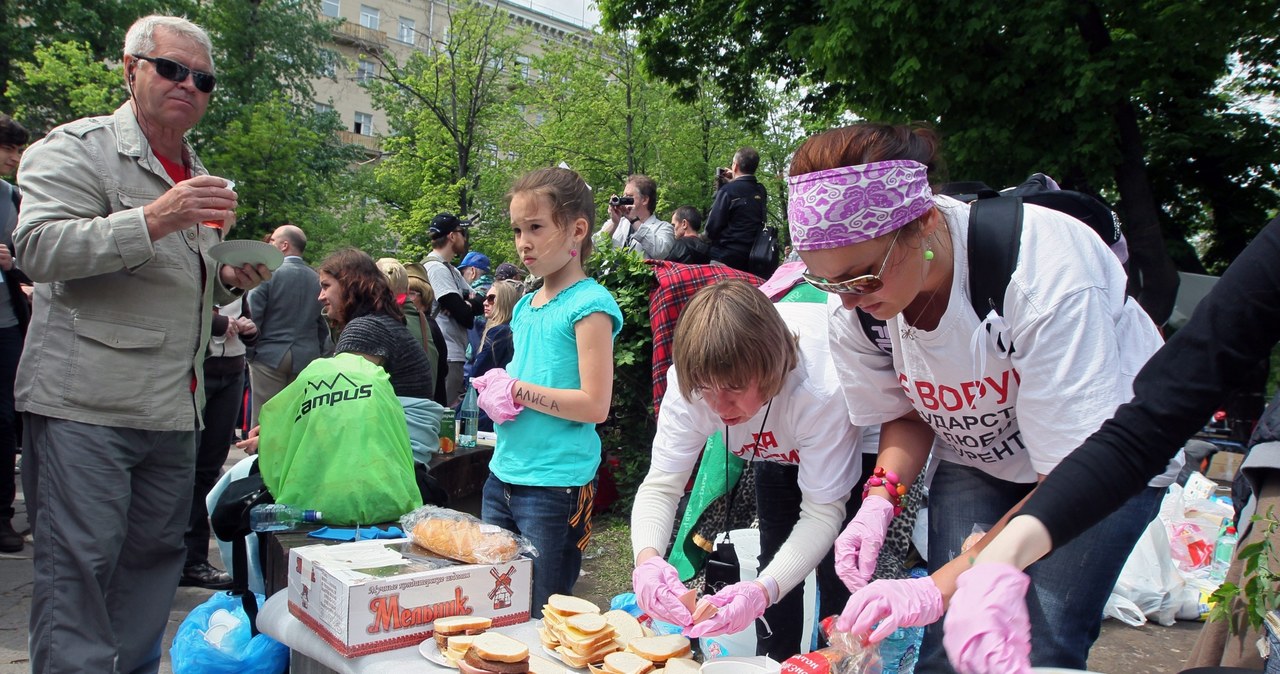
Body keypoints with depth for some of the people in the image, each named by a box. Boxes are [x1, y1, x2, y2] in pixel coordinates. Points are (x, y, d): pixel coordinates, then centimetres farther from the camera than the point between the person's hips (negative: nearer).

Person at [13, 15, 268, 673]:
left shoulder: (198, 178, 20)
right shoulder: (76, 147, -2)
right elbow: (38, 247, -16)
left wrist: (230, 279, 8)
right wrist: (153, 219, -26)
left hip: (174, 409, 7)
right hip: (86, 402, -7)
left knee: (156, 555, 12)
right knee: (78, 564, -4)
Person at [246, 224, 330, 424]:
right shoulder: (316, 278, 4)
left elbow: (252, 316, -9)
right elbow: (323, 323, 7)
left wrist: (249, 351, 3)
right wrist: (320, 353, 14)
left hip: (270, 356, -4)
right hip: (307, 358, 4)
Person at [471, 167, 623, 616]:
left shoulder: (589, 304, -12)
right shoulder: (524, 306, 11)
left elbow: (595, 405, -19)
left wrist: (518, 391, -16)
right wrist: (495, 391, -1)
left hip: (556, 488, -8)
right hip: (503, 477, 8)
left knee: (543, 615, 5)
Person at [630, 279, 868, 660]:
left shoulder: (821, 390, -44)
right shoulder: (692, 382, -32)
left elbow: (823, 511, -37)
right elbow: (661, 485, -29)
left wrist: (763, 591, -52)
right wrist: (647, 558, -50)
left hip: (859, 444, -4)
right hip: (779, 452, 4)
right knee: (775, 555, 5)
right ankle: (774, 661, 26)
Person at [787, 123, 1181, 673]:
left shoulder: (1046, 276, -38)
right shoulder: (855, 303, -21)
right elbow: (907, 414, -2)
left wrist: (940, 586, -40)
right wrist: (881, 497, -23)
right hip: (977, 456, 4)